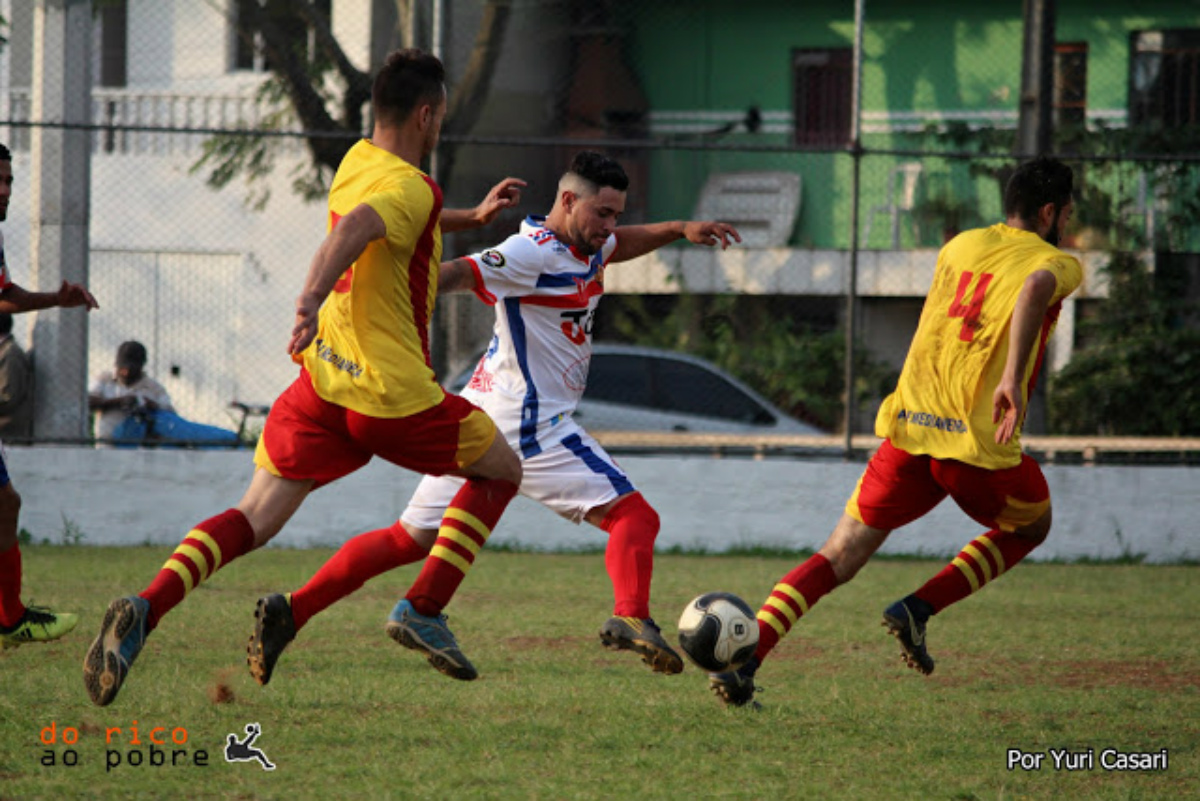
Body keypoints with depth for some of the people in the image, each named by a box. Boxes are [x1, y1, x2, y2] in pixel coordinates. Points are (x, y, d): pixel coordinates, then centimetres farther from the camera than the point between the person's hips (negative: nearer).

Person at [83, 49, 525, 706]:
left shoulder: (357, 162, 15)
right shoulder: (411, 187, -11)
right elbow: (354, 227, -33)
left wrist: (473, 218, 40)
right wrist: (313, 297, -47)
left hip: (319, 381, 7)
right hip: (393, 393, -7)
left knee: (254, 521, 2)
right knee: (500, 471, 17)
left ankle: (145, 609, -23)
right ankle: (423, 608, 6)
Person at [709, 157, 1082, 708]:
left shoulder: (961, 247, 18)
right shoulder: (1057, 263, 0)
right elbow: (1036, 286, -24)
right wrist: (1013, 378, -31)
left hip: (908, 430, 5)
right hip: (978, 439, -4)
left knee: (838, 558, 9)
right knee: (1031, 526, 26)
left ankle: (744, 659, -10)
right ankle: (918, 609, 7)